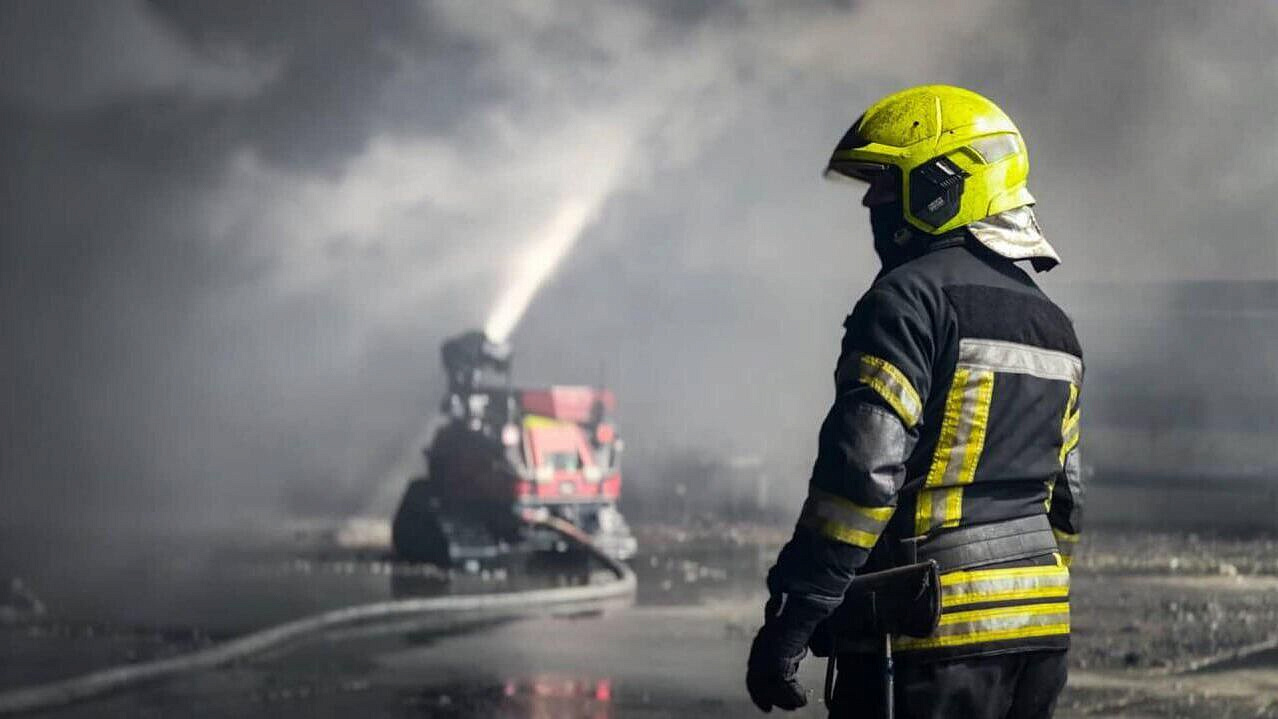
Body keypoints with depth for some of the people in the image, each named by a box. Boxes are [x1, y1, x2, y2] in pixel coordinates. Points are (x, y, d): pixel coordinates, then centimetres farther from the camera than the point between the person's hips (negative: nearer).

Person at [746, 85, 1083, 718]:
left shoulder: (911, 299, -11)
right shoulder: (1049, 323, 18)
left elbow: (862, 470, -19)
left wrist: (788, 622, -18)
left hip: (934, 644, -9)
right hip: (1040, 635, 9)